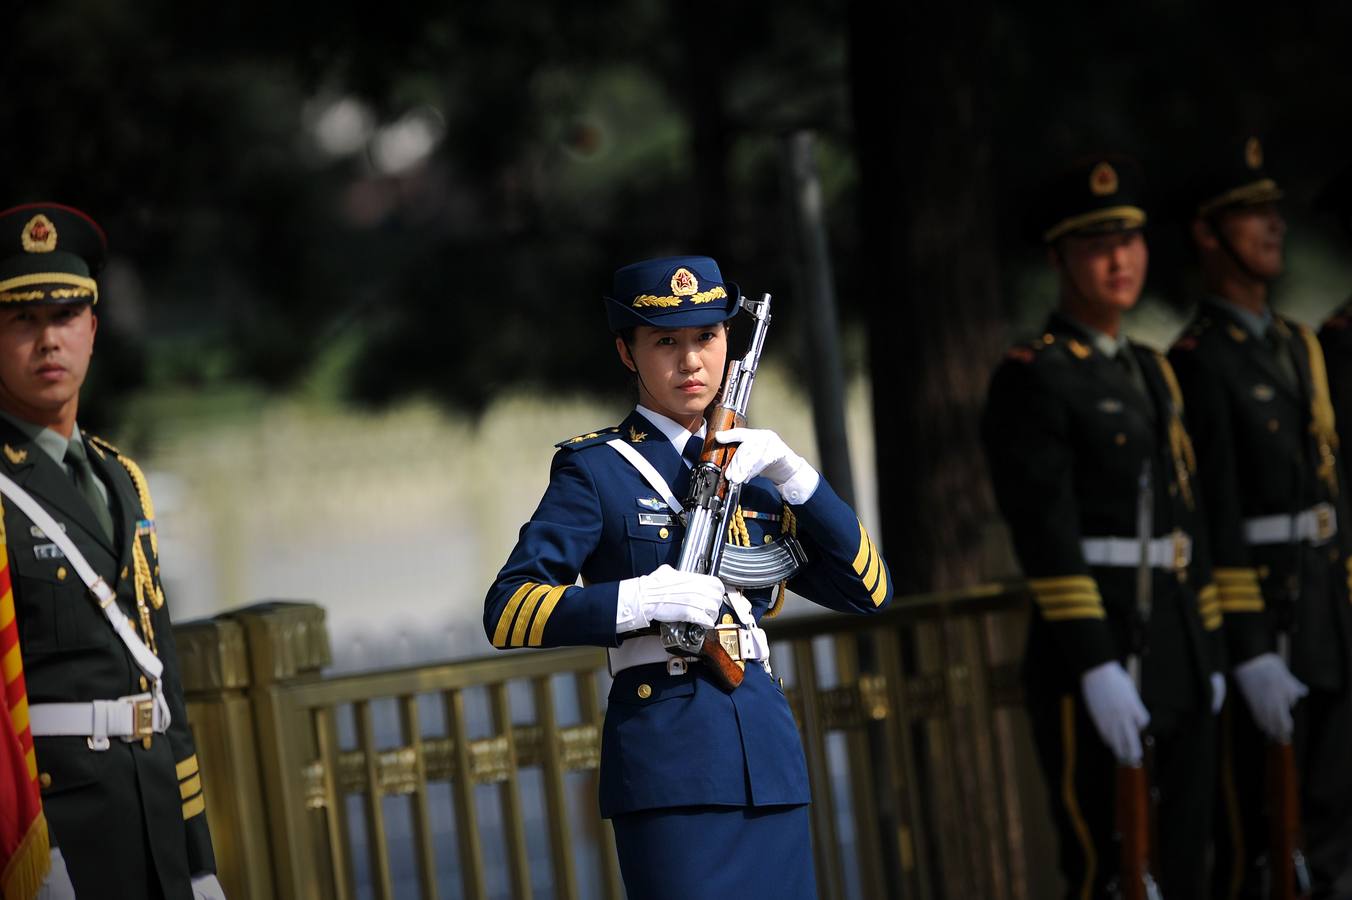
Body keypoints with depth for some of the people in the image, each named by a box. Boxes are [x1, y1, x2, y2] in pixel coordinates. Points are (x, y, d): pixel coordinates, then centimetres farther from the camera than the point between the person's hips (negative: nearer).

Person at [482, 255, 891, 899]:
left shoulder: (756, 472, 18)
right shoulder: (595, 470, 1)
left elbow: (870, 592, 11)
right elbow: (507, 612, -7)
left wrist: (793, 474, -1)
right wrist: (639, 600, -20)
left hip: (767, 755, 6)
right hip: (667, 757, -5)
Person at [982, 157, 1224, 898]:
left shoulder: (1153, 372, 17)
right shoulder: (1031, 378, -8)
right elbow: (1046, 533, -17)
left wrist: (1208, 654, 16)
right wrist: (1096, 668, -23)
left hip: (1179, 667, 8)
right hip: (1093, 660, -8)